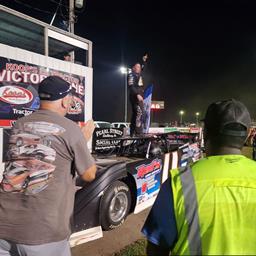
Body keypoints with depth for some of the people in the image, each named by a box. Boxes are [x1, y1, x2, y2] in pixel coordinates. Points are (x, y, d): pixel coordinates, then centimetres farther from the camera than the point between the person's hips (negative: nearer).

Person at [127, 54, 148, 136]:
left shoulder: (139, 74, 20)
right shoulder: (131, 75, -5)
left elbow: (142, 67, 44)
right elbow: (131, 86, -17)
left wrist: (144, 60, 37)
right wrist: (137, 94, -26)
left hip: (139, 96, 10)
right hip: (135, 96, -10)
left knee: (135, 114, 9)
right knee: (139, 112, -20)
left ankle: (132, 132, 13)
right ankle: (138, 132, -25)